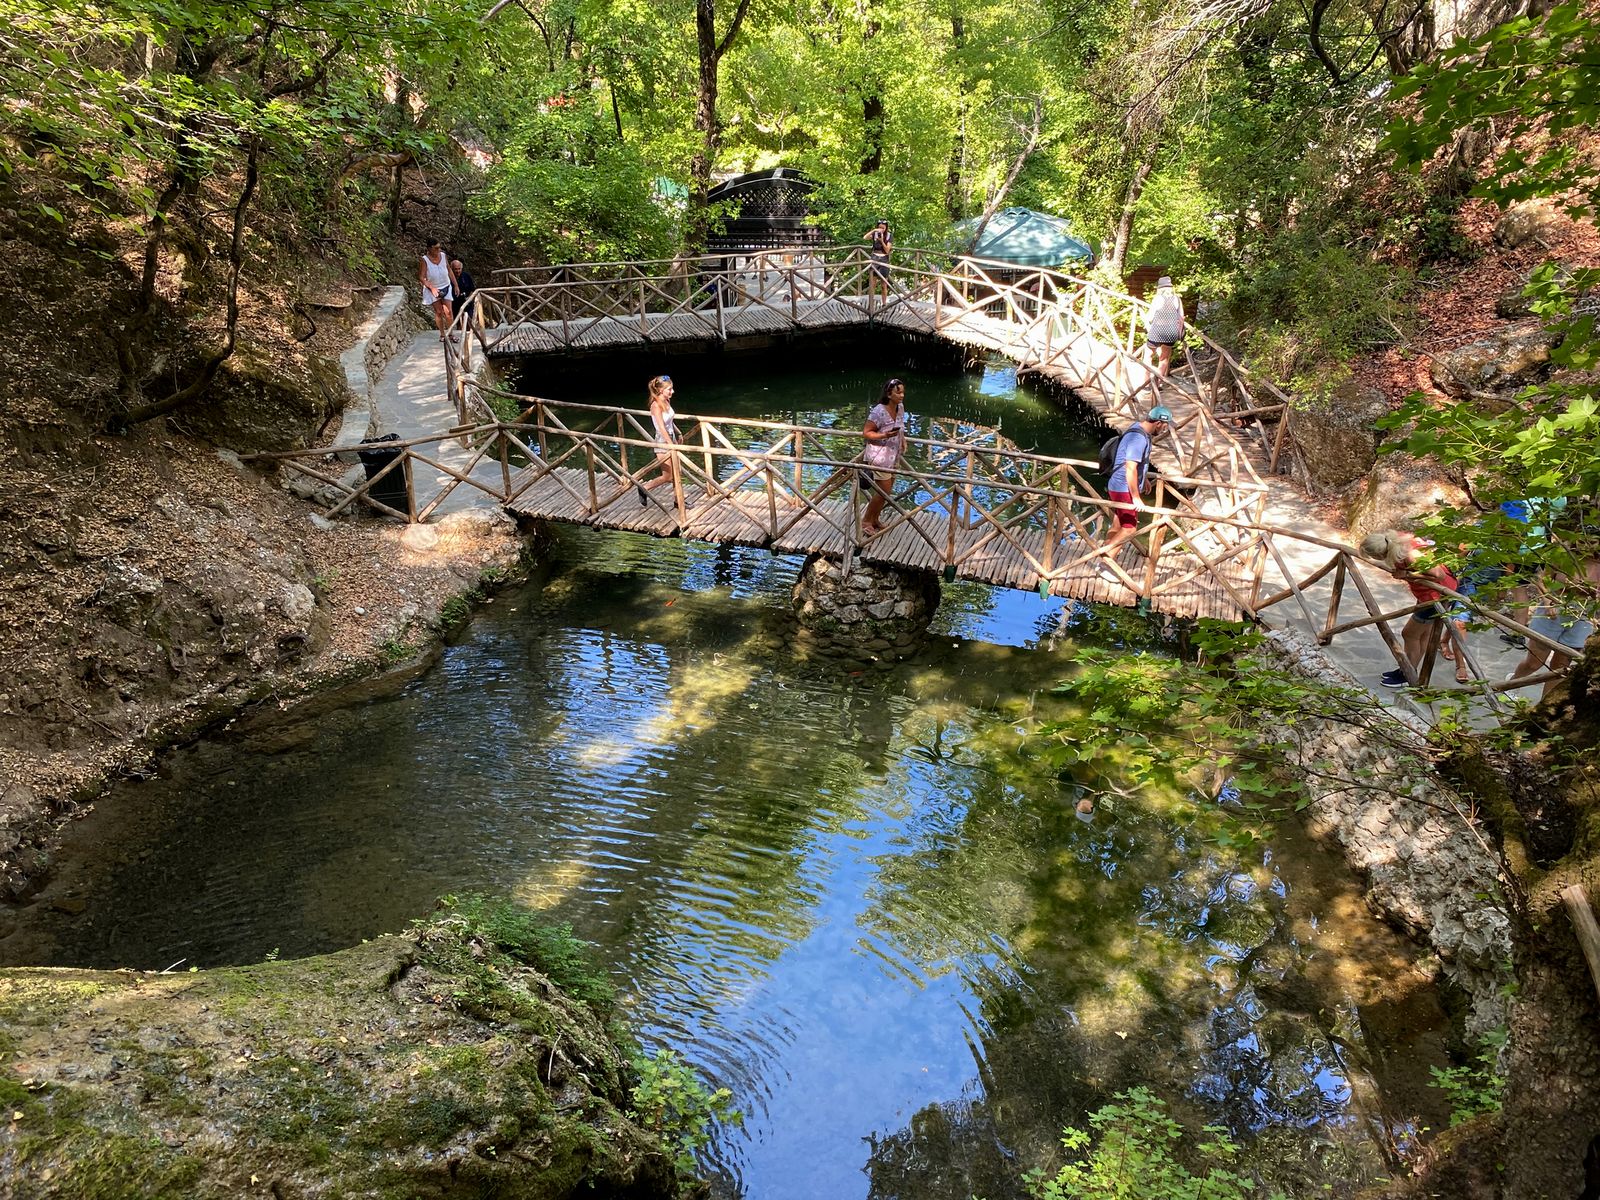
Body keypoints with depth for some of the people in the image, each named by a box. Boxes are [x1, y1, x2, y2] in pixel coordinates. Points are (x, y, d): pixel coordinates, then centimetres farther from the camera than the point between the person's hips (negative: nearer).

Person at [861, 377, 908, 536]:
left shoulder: (900, 408, 1)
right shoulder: (879, 411, -22)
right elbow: (866, 433, -17)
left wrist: (903, 440, 3)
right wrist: (885, 435, -30)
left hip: (893, 455, 8)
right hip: (879, 455, -8)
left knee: (886, 491, 14)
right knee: (884, 491, -4)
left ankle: (874, 521, 29)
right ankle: (866, 521, 13)